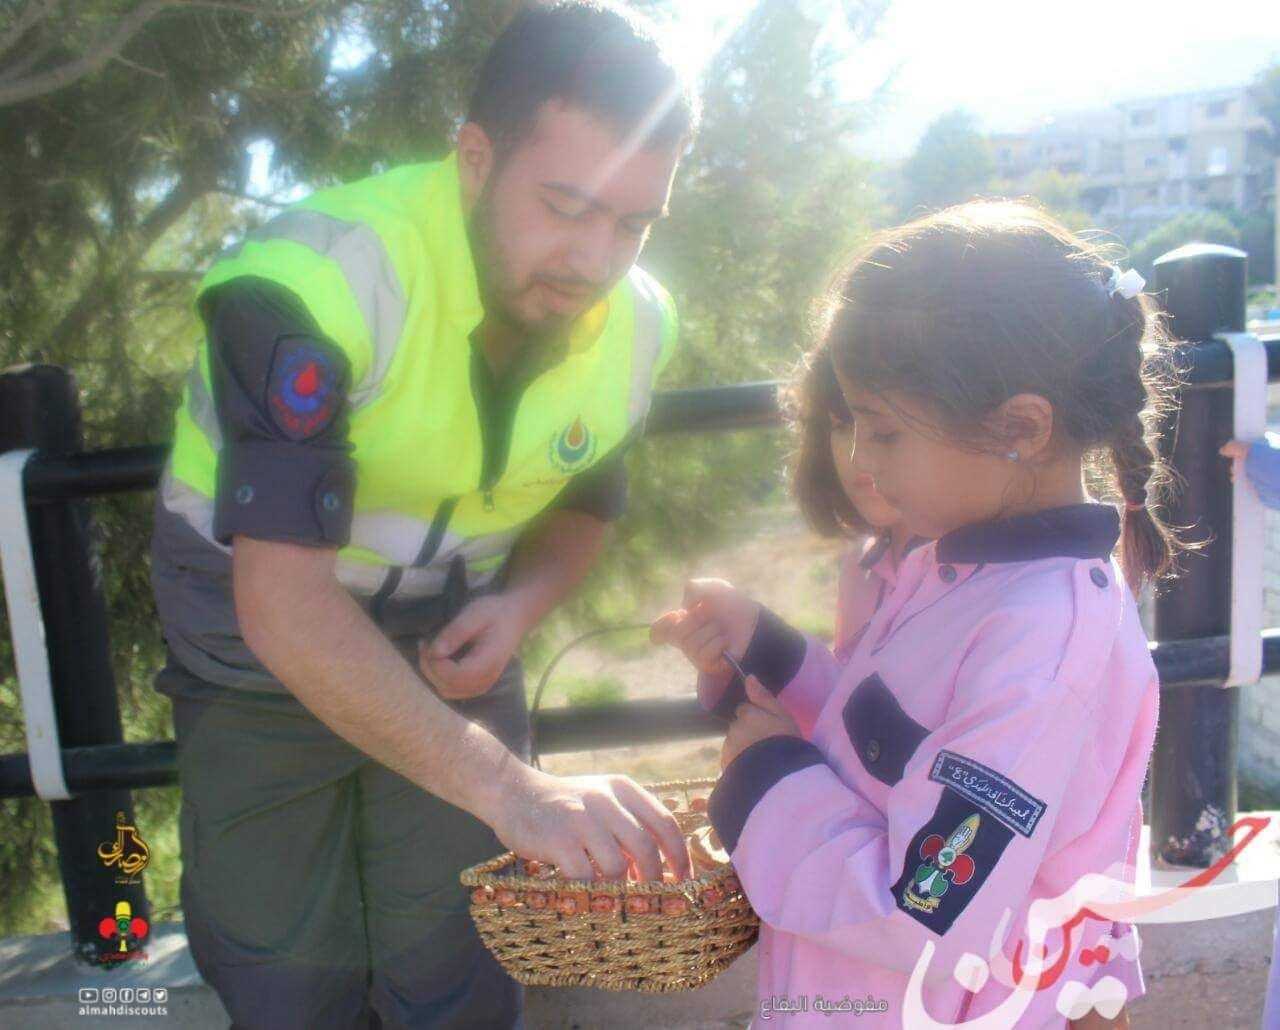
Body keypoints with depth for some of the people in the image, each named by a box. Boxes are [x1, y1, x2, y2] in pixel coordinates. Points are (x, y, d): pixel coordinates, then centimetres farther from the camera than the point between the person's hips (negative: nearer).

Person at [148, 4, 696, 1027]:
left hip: (453, 651, 3)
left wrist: (520, 603, -16)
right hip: (264, 651, -3)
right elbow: (282, 601, -36)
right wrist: (507, 785, -44)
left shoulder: (635, 324, -11)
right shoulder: (318, 279, -30)